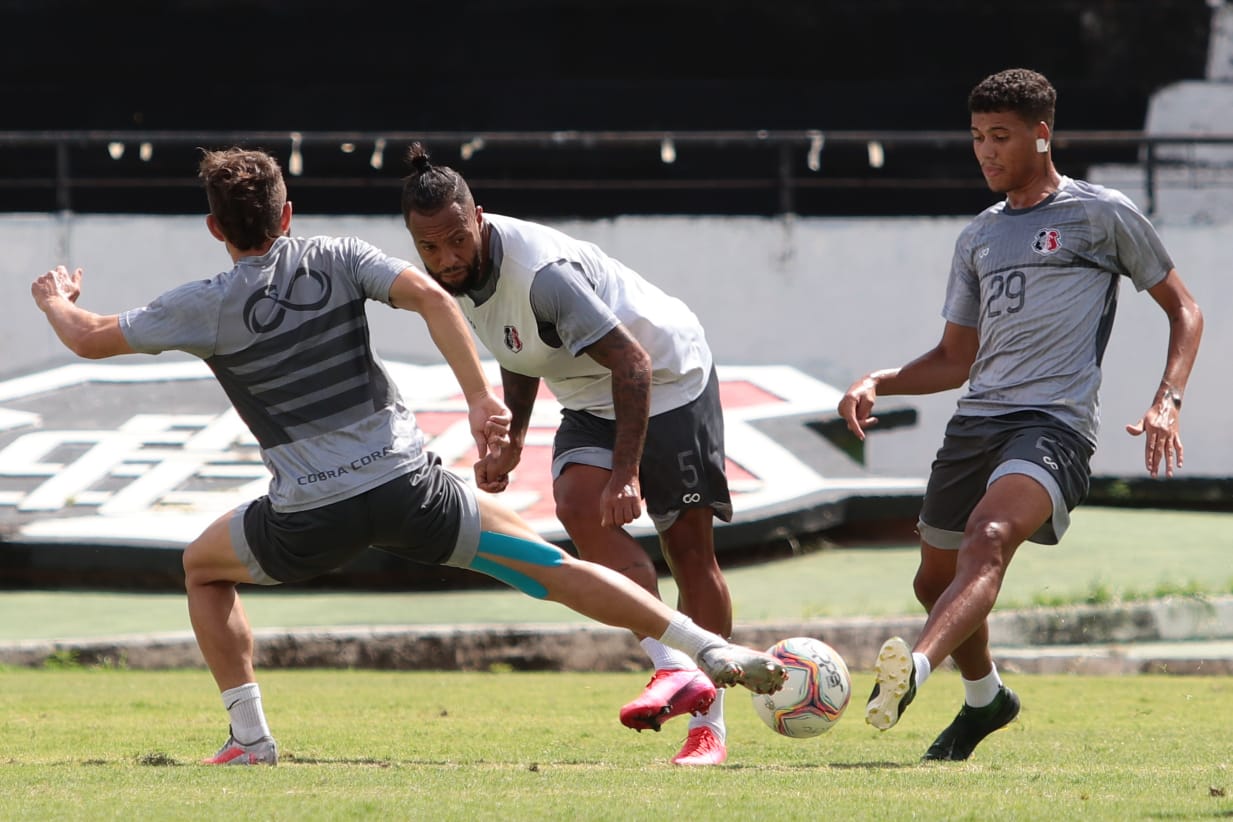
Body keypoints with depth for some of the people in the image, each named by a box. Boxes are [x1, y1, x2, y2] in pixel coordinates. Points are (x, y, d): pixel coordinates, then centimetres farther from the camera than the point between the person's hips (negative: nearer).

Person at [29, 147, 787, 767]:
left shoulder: (205, 305, 1)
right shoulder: (336, 259, 6)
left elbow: (90, 339, 10)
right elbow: (429, 296, -10)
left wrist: (55, 299, 33)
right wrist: (481, 397, -13)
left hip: (311, 518, -1)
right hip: (407, 483, 1)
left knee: (203, 567, 27)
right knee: (552, 568, 5)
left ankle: (250, 737, 18)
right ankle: (715, 653, -5)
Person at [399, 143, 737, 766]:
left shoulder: (542, 271, -34)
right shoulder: (460, 272, -8)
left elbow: (632, 363, -34)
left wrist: (625, 473, -37)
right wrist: (511, 439, 8)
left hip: (669, 381, -7)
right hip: (591, 401, 7)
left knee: (689, 546, -5)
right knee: (579, 505, -21)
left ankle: (709, 726, 3)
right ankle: (672, 669, -24)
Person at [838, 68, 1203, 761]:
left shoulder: (1102, 214, 6)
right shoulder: (979, 238, 22)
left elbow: (1183, 309, 10)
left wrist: (1168, 401, -5)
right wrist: (878, 383, 8)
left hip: (1055, 424, -7)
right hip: (976, 419, 7)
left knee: (987, 542, -31)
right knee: (936, 579, 12)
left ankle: (915, 672, -54)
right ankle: (985, 698, 40)